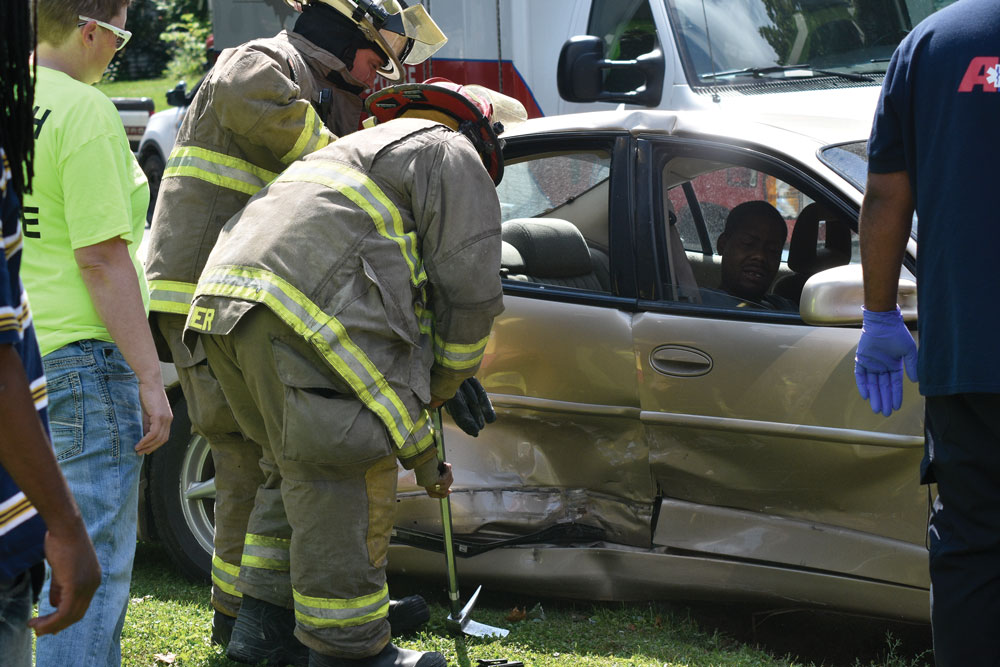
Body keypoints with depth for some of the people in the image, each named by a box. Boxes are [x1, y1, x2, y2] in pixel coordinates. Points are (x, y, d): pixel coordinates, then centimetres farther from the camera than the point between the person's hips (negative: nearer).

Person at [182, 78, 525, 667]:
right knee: (344, 485, -3)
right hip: (301, 313, -9)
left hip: (226, 304, 9)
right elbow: (468, 291, 2)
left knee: (299, 470, 22)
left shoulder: (361, 151, 41)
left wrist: (421, 453, 41)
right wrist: (445, 385, 20)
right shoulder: (453, 158, 13)